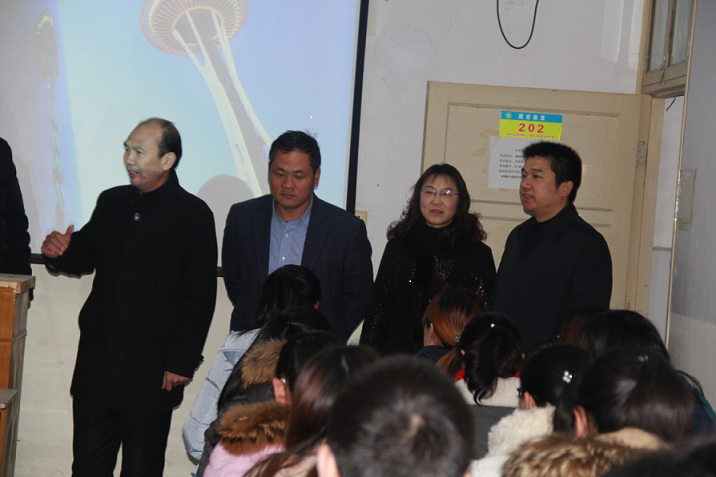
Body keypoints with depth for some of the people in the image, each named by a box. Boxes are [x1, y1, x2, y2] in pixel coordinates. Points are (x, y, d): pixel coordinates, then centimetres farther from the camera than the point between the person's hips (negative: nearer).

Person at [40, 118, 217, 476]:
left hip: (152, 370, -5)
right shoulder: (111, 202, 11)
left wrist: (182, 363, -10)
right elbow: (84, 260, 22)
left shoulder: (194, 215, -6)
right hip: (97, 361, 5)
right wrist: (60, 252, -2)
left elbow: (200, 298, -8)